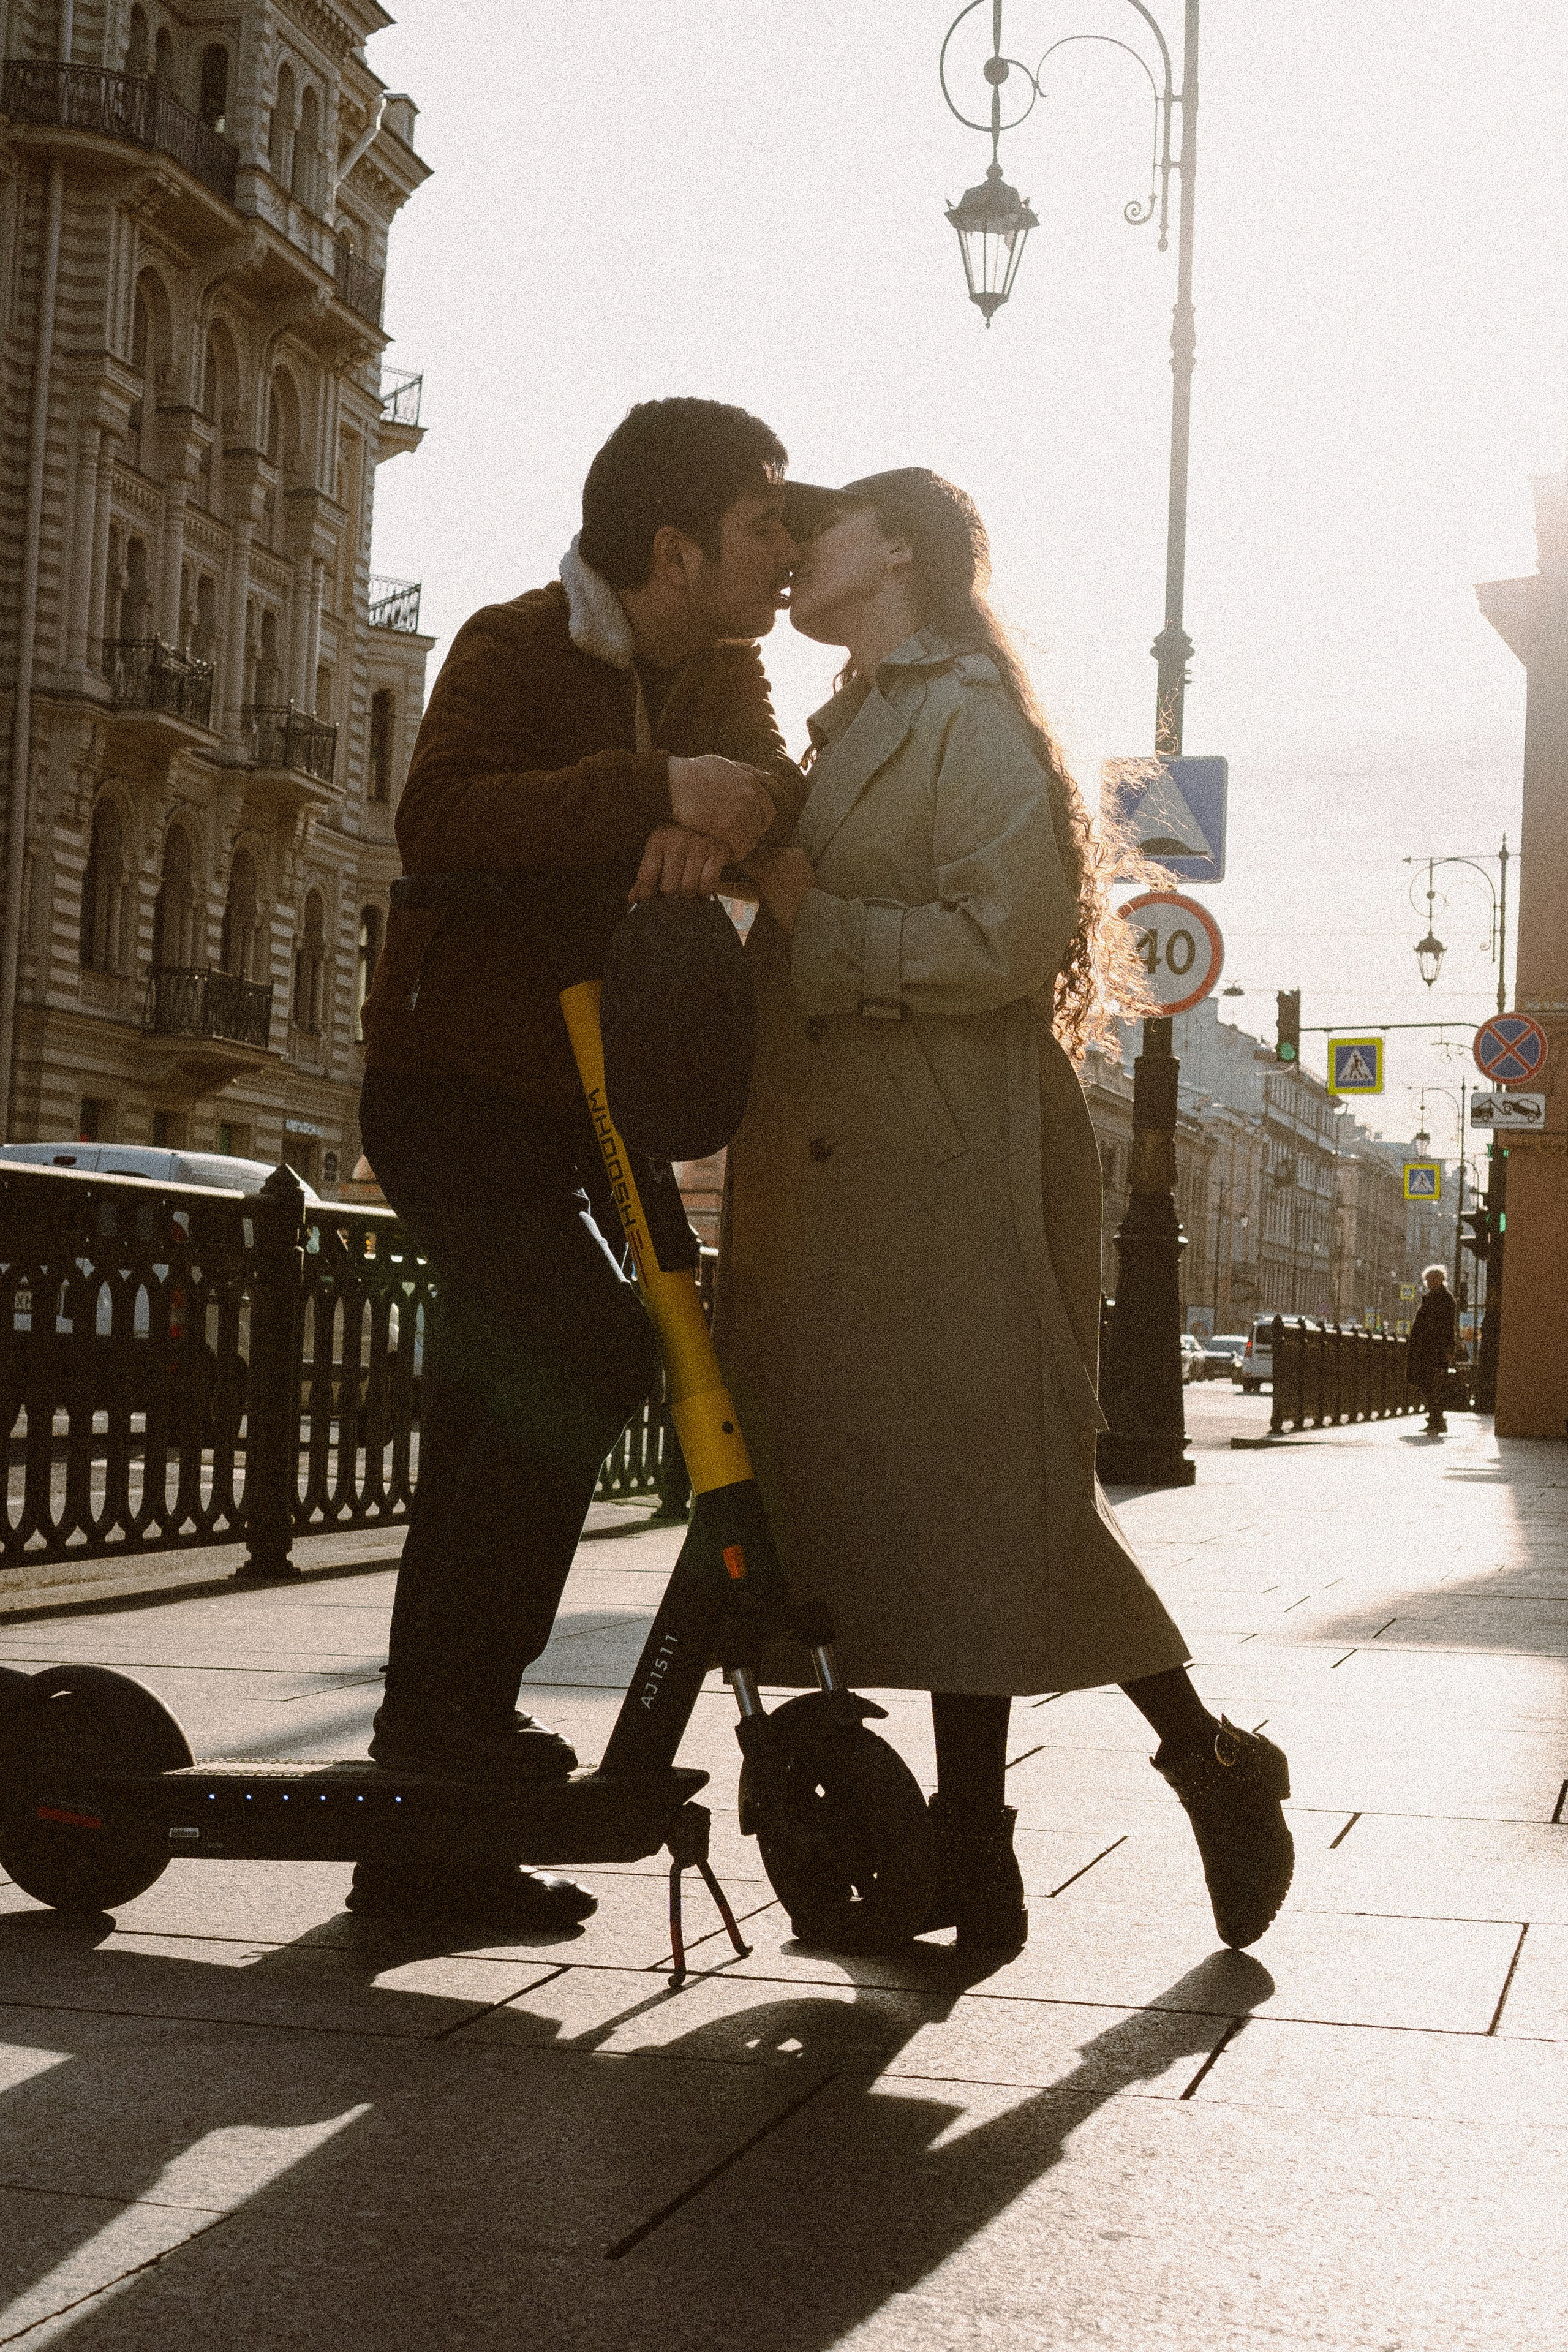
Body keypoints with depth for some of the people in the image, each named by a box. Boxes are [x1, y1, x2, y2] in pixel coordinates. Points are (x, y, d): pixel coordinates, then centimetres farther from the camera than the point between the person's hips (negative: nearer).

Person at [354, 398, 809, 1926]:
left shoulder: (721, 671, 9)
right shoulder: (516, 651, -13)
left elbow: (786, 788, -6)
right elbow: (441, 821, -29)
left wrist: (728, 809, -28)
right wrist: (658, 786, -35)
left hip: (580, 1105, 8)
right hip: (456, 1091, -8)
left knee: (491, 1435, 9)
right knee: (588, 1348, -26)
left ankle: (427, 1833, 17)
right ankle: (455, 1699, -17)